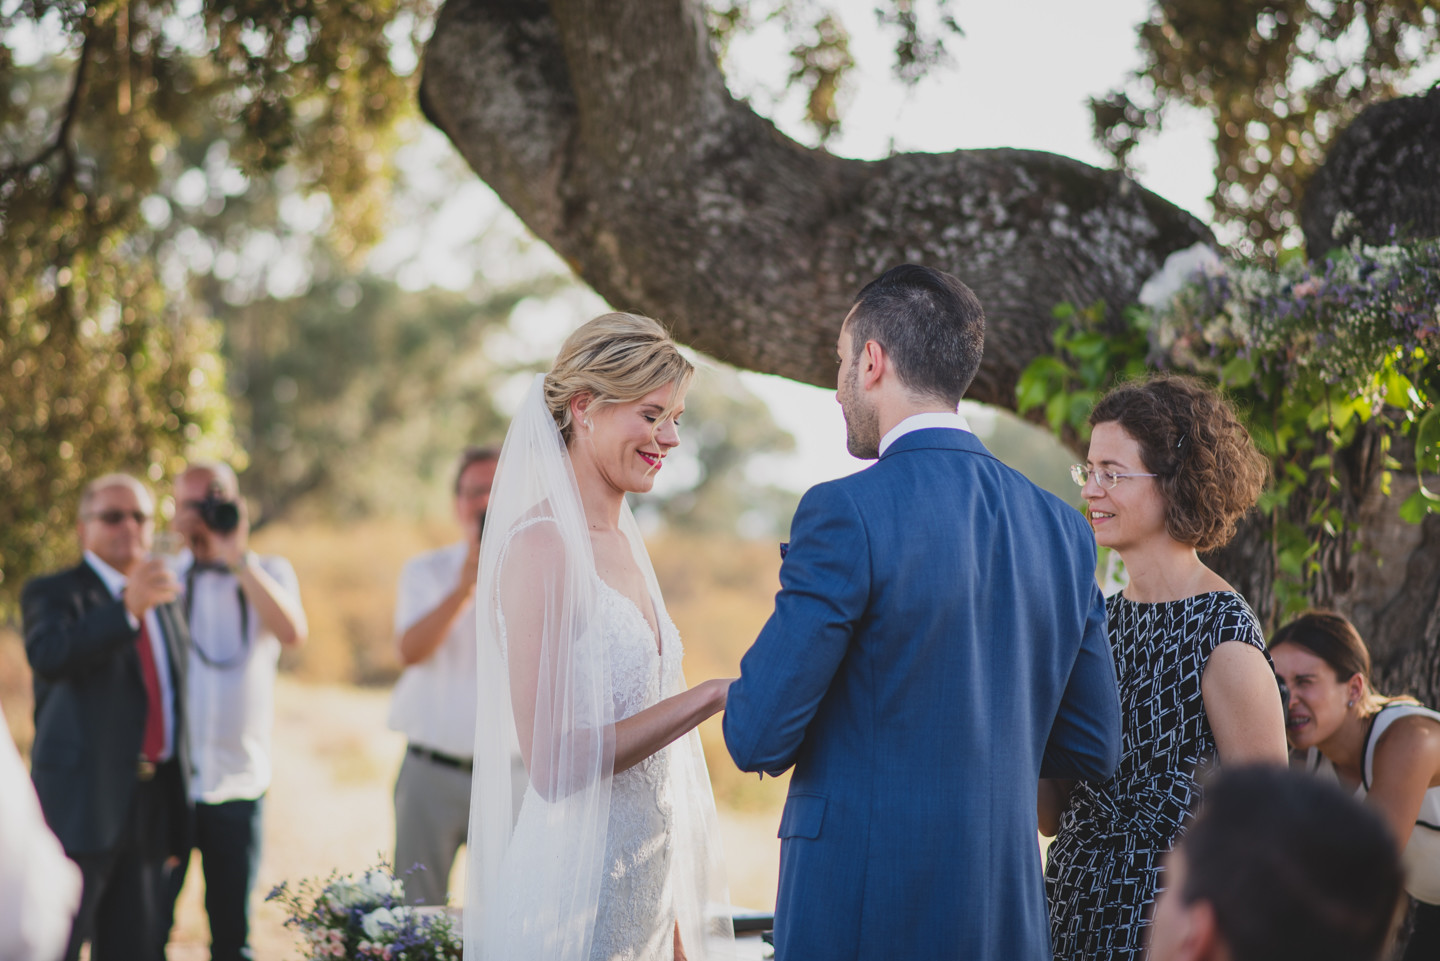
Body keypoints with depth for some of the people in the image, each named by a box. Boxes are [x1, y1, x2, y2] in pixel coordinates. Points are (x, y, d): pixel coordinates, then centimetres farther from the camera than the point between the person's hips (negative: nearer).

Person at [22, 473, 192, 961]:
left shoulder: (165, 603, 19)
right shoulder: (52, 592, -2)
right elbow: (48, 655, -25)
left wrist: (177, 812, 21)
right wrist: (127, 609, -39)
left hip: (149, 810, 6)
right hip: (79, 806, -6)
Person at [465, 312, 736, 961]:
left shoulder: (622, 540, 10)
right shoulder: (542, 544, -15)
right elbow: (550, 761, -20)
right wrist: (710, 696, -18)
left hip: (645, 878, 8)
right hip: (574, 893, -8)